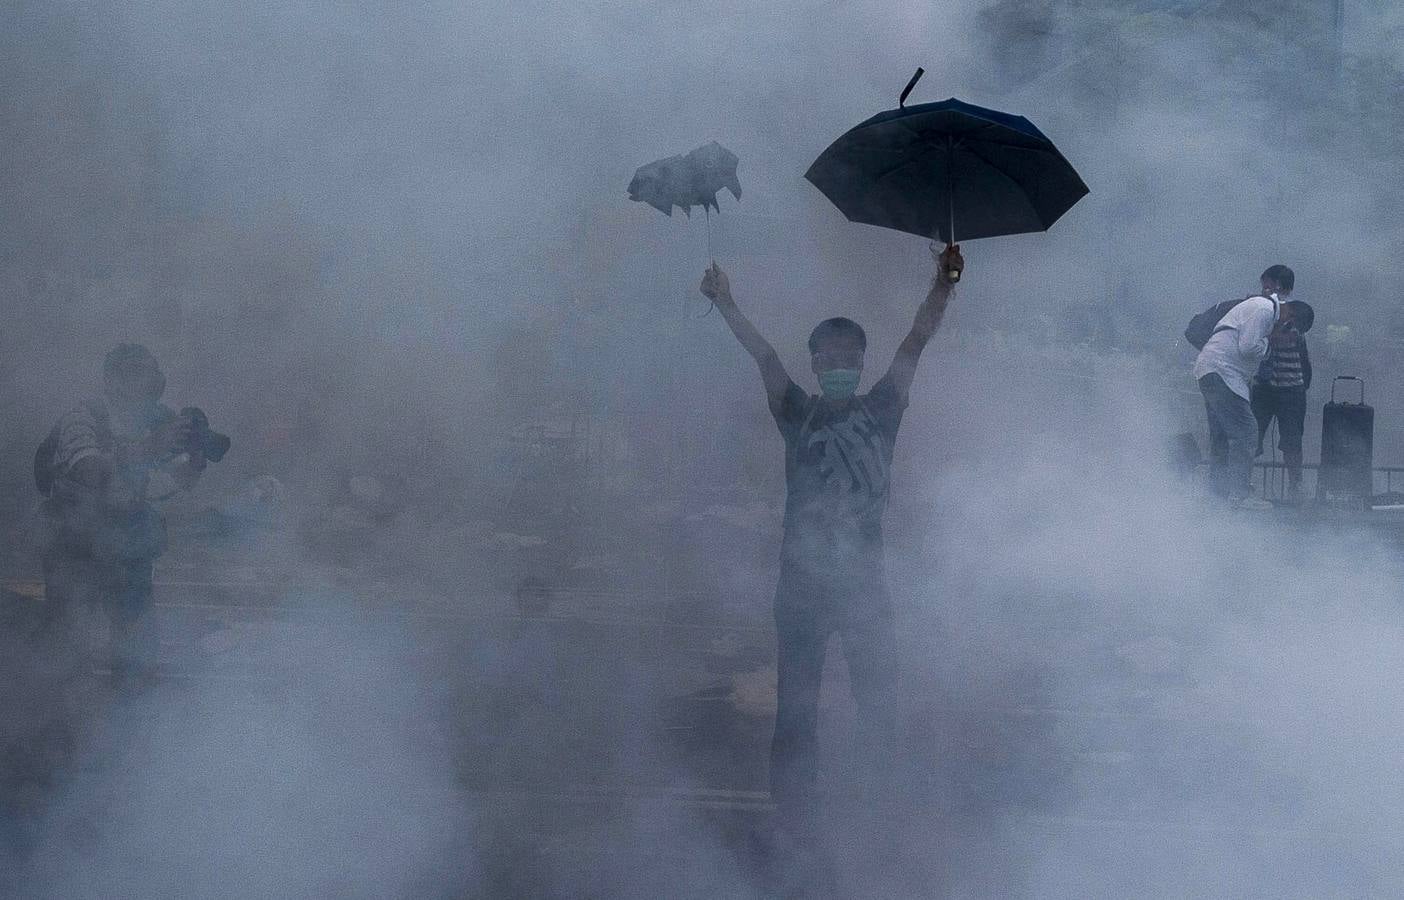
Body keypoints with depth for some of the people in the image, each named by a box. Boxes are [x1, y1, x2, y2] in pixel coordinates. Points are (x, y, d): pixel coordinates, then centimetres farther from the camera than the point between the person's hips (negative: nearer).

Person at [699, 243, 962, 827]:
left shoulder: (879, 411, 8)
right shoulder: (798, 413, 9)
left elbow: (915, 343, -3)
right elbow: (764, 356, -5)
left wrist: (942, 285, -14)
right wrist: (726, 306, -18)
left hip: (863, 578, 0)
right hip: (802, 577, 0)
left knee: (877, 700, -2)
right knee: (796, 703, 2)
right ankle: (792, 816, 5)